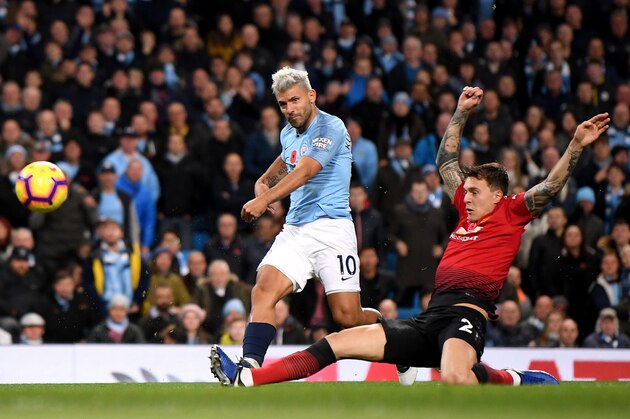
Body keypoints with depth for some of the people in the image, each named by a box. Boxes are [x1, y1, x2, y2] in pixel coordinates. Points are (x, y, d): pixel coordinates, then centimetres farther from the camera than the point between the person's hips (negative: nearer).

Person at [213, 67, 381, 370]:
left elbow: (304, 172, -22)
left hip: (331, 228, -6)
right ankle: (250, 365, -32)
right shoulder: (288, 134, 17)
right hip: (295, 231, 6)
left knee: (348, 318, -9)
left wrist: (264, 200, -35)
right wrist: (263, 184, 16)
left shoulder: (330, 128, -8)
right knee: (263, 291, -20)